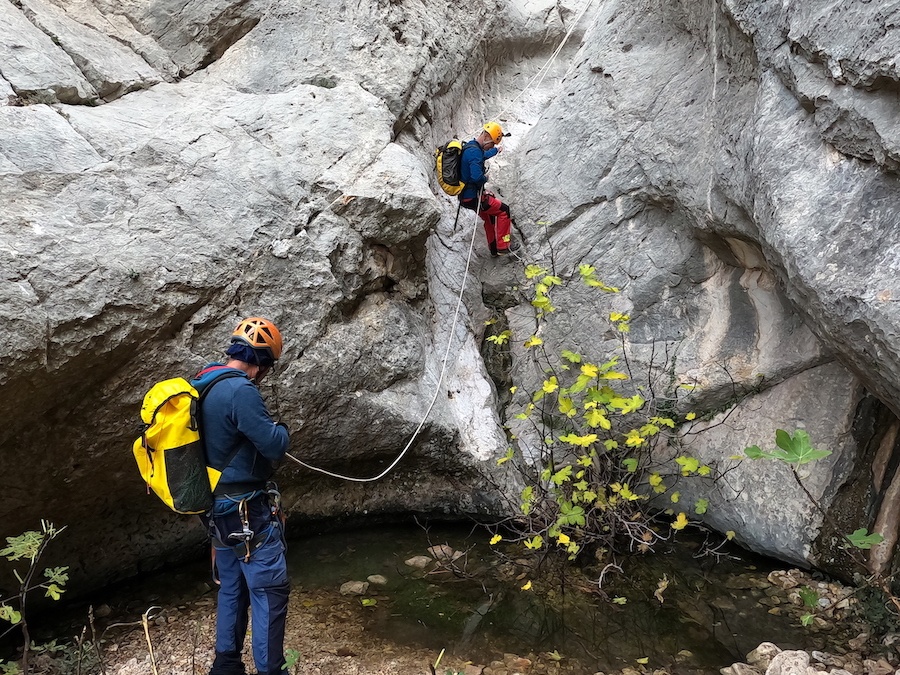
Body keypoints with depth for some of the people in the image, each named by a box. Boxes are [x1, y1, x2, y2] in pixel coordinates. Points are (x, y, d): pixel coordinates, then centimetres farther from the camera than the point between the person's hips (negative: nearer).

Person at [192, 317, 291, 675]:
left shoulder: (203, 386, 7)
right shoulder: (240, 390, -23)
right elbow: (275, 446, -22)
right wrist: (282, 428, -2)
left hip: (220, 509, 9)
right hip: (249, 511, -9)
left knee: (231, 589, 20)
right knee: (270, 591, 1)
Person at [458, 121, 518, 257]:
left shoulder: (470, 146, 11)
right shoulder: (474, 151, -23)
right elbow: (477, 177, -35)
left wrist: (495, 150, 51)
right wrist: (485, 178, -12)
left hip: (466, 196, 10)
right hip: (472, 197, -10)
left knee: (489, 218, 25)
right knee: (503, 210, 2)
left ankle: (494, 250, 35)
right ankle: (502, 246, 5)